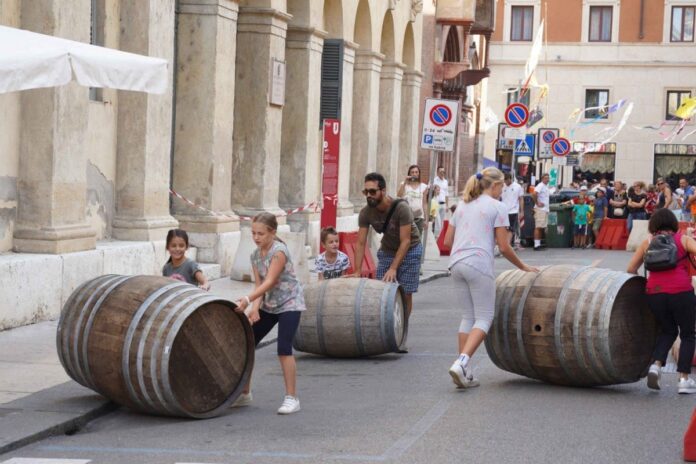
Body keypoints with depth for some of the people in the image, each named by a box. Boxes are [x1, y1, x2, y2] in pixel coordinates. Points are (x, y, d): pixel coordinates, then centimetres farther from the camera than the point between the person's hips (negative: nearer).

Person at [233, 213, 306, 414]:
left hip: (289, 304, -8)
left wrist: (247, 300, -39)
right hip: (269, 305, 8)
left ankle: (291, 398, -9)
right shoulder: (255, 255, 3)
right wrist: (255, 308, -20)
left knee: (284, 349, -19)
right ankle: (244, 394, 17)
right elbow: (259, 285, -2)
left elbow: (269, 282, -28)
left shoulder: (279, 251, -20)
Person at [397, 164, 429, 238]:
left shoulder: (423, 186, 7)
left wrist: (426, 219, 7)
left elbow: (424, 203, 9)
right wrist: (405, 182, -15)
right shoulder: (404, 184, 4)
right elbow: (398, 196, -13)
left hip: (419, 217, 1)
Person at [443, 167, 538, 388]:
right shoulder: (497, 207, 0)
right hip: (479, 264, -6)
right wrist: (523, 267, 10)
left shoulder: (462, 204, 19)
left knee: (468, 316, 14)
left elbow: (447, 241, 17)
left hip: (456, 263, 7)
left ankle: (464, 373, 10)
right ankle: (462, 363, -18)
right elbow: (504, 247, -2)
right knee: (484, 318, 0)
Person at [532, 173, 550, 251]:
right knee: (538, 227, -9)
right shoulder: (540, 186, -12)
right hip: (540, 209, -10)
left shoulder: (546, 186, 18)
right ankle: (536, 245, -10)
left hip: (545, 209, 10)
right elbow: (534, 194, -26)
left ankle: (538, 244, 14)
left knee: (542, 228, 10)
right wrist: (537, 203, -19)